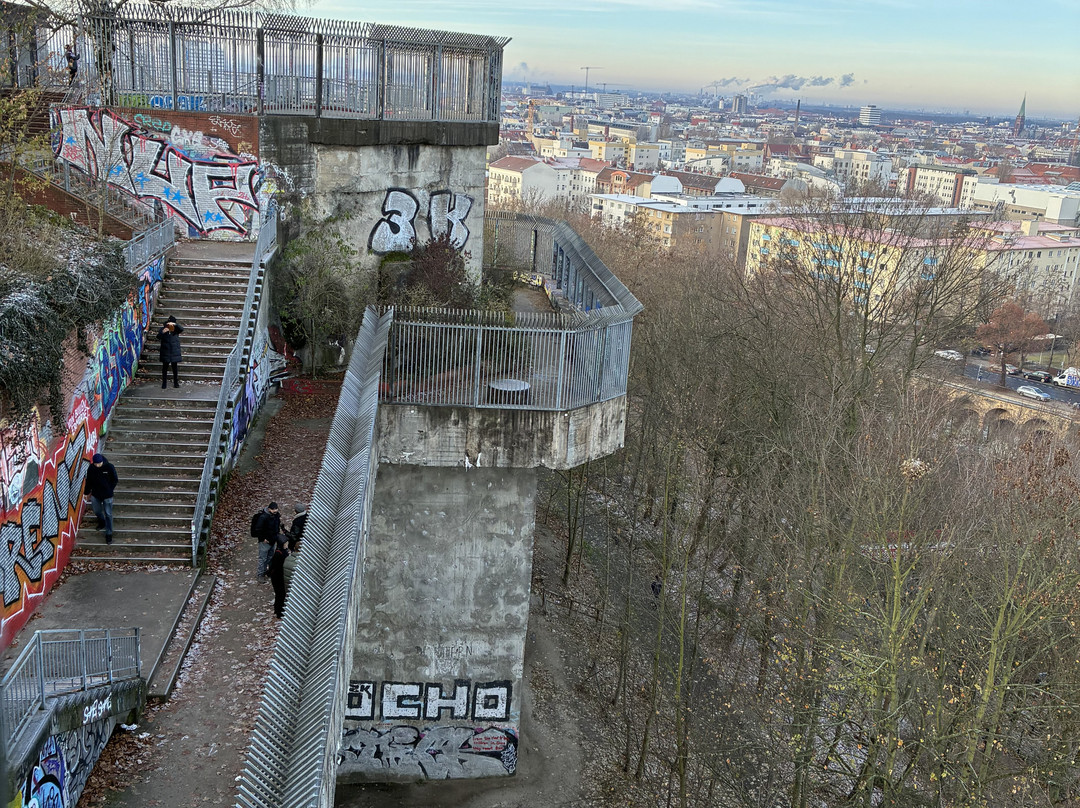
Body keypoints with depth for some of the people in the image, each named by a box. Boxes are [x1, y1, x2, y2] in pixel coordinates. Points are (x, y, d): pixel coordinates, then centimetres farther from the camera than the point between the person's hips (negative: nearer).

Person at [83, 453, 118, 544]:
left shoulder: (109, 467, -17)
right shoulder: (91, 468, -10)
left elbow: (115, 480, -4)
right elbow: (88, 481, 5)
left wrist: (109, 490, -2)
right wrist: (88, 492, 12)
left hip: (107, 495, -3)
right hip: (95, 494, 3)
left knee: (108, 514, 2)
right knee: (97, 511, 19)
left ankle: (109, 534, 11)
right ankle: (102, 522, 51)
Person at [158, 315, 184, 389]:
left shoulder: (176, 330, 2)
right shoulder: (163, 329, 1)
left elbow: (182, 329, -17)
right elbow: (158, 337, -9)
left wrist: (175, 324, -32)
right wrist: (162, 332, -29)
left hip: (174, 352, 0)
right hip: (165, 352, 0)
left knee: (175, 368, 5)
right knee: (165, 368, 4)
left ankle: (176, 383, 12)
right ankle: (164, 383, 10)